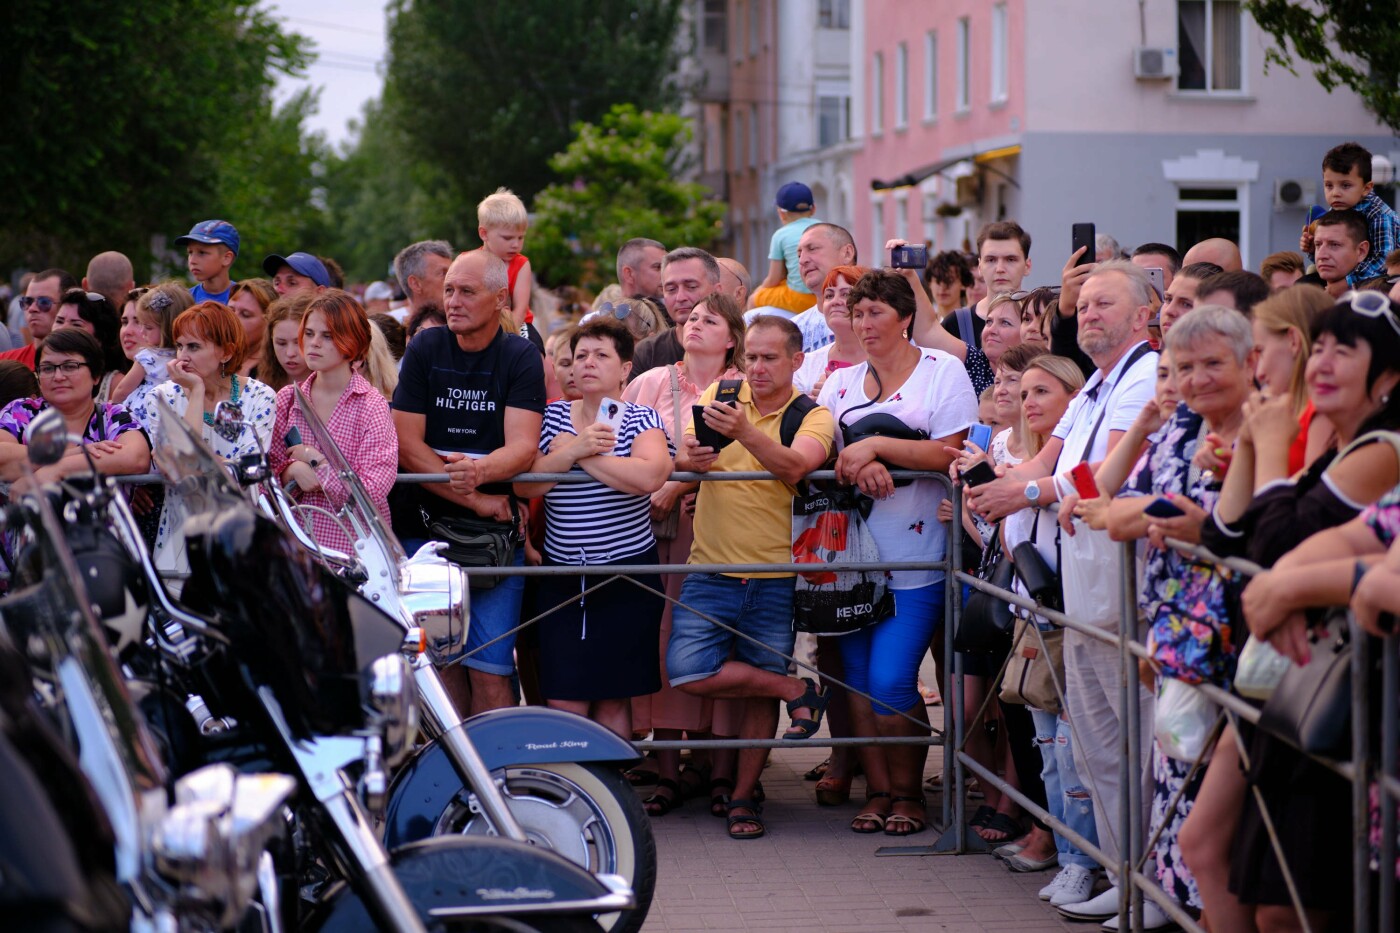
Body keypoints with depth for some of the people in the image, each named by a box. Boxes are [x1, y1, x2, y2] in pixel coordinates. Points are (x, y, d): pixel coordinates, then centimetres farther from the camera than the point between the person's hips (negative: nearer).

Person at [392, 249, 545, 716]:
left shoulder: (522, 358, 1)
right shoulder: (424, 349, 4)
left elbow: (523, 446, -12)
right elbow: (406, 444, -3)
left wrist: (480, 470, -34)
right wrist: (475, 500, -11)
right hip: (425, 528, 1)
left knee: (490, 672, -7)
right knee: (442, 664, 2)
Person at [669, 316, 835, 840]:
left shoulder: (813, 418, -3)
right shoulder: (721, 394, 6)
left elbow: (793, 466, -24)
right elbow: (684, 451, -4)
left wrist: (744, 432, -41)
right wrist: (689, 457, -29)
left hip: (776, 577, -2)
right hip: (711, 571, 2)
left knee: (760, 695, 4)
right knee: (687, 672, -14)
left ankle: (744, 797, 20)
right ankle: (796, 690, 4)